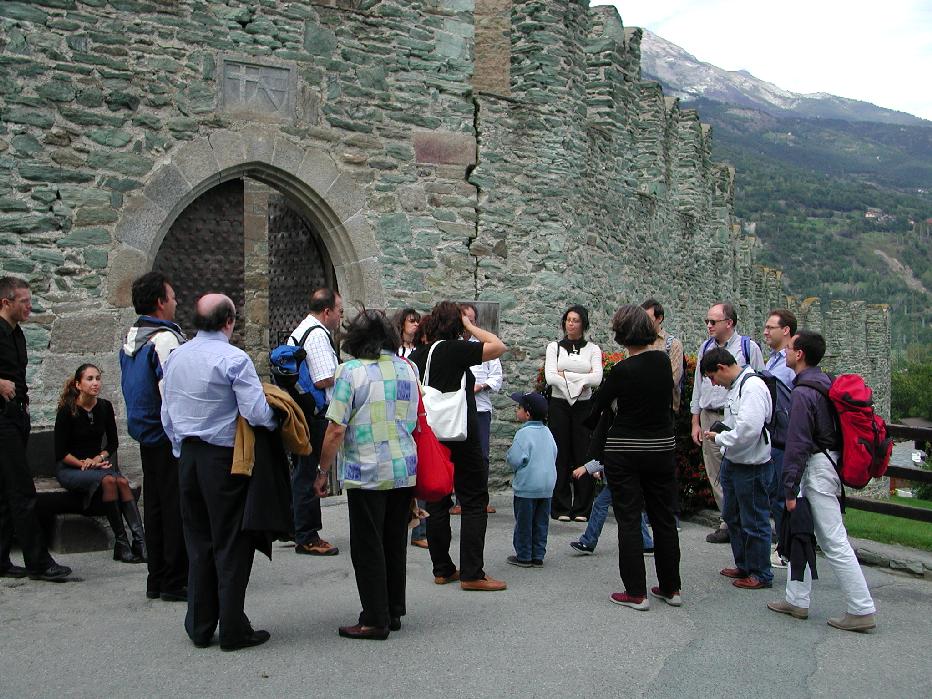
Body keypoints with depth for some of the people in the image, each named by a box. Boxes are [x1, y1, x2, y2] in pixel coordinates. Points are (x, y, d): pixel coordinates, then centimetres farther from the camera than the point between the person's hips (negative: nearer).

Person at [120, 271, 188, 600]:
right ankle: (175, 582, 2)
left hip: (147, 435, 10)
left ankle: (156, 580, 21)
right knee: (177, 509, -3)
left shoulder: (130, 339, 13)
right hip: (171, 437, -9)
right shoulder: (165, 338, -17)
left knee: (155, 507, 14)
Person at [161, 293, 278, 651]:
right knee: (231, 545, 2)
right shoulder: (233, 359, -15)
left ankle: (200, 627, 21)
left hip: (188, 457, 7)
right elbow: (257, 412, -21)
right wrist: (279, 420, -1)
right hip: (224, 458, -7)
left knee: (198, 544, 14)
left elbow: (167, 414, 14)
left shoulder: (175, 357, 8)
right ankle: (233, 630, 8)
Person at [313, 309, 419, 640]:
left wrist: (323, 471, -5)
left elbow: (336, 430, -13)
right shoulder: (407, 368, 6)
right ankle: (394, 611, 25)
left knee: (368, 548, 4)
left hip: (366, 473, -6)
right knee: (395, 543, 15)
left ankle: (375, 620, 9)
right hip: (405, 470, 6)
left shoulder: (351, 371, -11)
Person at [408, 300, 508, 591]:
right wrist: (470, 326, 0)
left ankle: (442, 570, 18)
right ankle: (471, 573, -1)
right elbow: (499, 346, -10)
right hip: (460, 436, -6)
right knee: (474, 502, 1)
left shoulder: (416, 355, 7)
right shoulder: (456, 350, -12)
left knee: (436, 503, 11)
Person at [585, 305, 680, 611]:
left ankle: (636, 592, 6)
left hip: (625, 452, -5)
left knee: (629, 521, 3)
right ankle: (670, 588, 23)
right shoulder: (663, 361, -1)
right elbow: (668, 399, 9)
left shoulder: (623, 370, -16)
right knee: (664, 518, 13)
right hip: (662, 448, 5)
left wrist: (590, 423, 16)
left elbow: (597, 407, -4)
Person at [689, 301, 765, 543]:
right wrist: (696, 423, 14)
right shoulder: (705, 348, 12)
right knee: (716, 476, 8)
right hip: (709, 417, 5)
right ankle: (727, 521, 18)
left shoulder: (748, 347, -3)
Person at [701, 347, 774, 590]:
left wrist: (719, 438, -14)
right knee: (732, 516, 21)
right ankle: (743, 566, 36)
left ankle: (761, 574, 18)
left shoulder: (753, 387, -21)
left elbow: (748, 431, -27)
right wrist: (721, 428, 3)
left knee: (754, 522, 4)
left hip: (752, 467, -10)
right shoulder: (734, 386, 9)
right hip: (732, 462, 10)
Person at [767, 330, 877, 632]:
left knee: (834, 543, -4)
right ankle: (797, 601, 23)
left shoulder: (804, 392, -19)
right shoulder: (825, 381, 11)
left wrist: (790, 489, -16)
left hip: (817, 470, -10)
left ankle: (862, 611, 2)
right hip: (829, 460, 10)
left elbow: (797, 445, -20)